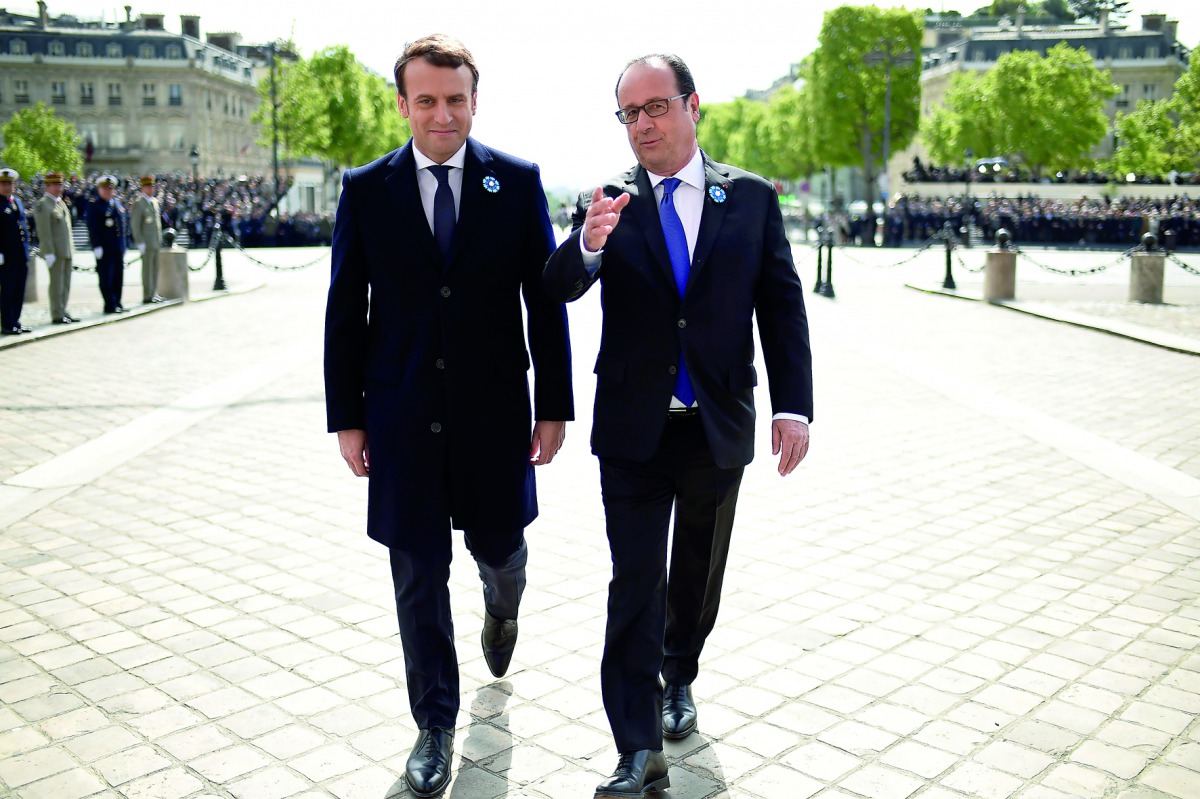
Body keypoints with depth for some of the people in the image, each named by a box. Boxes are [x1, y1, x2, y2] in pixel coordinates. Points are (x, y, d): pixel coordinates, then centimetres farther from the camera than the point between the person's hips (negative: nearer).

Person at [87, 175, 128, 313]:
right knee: (106, 277, -3)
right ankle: (110, 305, 0)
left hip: (118, 248, 7)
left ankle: (117, 303, 18)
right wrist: (97, 246, -18)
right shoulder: (94, 204, -6)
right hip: (104, 249, -7)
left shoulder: (118, 203, 16)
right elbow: (93, 228, -12)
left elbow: (125, 223, 20)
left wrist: (125, 242, 13)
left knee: (118, 277, 10)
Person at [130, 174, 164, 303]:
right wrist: (140, 243, -16)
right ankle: (147, 296, -2)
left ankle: (154, 294, 16)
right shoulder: (138, 202, -9)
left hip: (156, 243, 7)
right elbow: (134, 225, -11)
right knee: (147, 269, -5)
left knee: (155, 268, 10)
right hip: (146, 243, -7)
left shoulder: (154, 201, 14)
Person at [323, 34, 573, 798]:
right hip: (402, 417, 0)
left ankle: (502, 609, 52)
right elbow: (345, 311, 3)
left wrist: (554, 406, -2)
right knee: (418, 576, 7)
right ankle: (436, 725, 26)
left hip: (495, 409, 0)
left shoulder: (518, 182, -1)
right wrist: (346, 417, 0)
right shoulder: (366, 189, 0)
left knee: (501, 549, 14)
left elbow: (545, 299, 0)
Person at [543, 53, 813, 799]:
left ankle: (678, 677, 43)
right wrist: (588, 244, -36)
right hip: (634, 428, -1)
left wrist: (794, 405, -7)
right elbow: (560, 287, -14)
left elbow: (782, 305, 1)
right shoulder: (609, 202, -1)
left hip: (719, 427, 2)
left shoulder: (752, 197, 1)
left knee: (698, 576, 18)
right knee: (635, 585, -1)